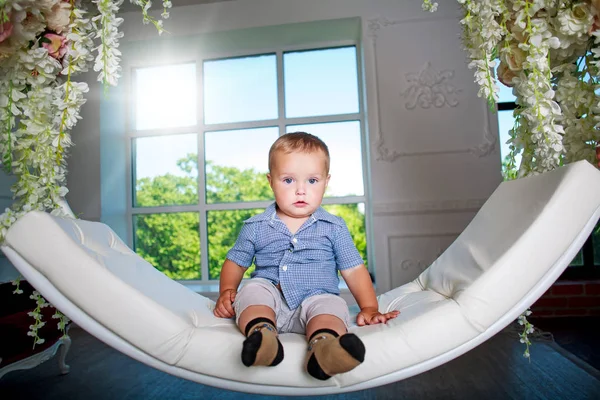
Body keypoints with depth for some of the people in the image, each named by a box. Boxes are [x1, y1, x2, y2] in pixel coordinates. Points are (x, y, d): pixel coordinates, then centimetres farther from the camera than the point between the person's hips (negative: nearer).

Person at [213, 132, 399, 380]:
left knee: (330, 305, -31)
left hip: (316, 297, -1)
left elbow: (354, 270, 9)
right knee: (253, 289, -27)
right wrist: (227, 291, -1)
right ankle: (260, 331, -50)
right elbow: (234, 263, 17)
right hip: (271, 298, 2)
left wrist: (369, 308, -2)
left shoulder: (333, 228, 8)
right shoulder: (256, 227, 9)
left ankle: (323, 345, -58)